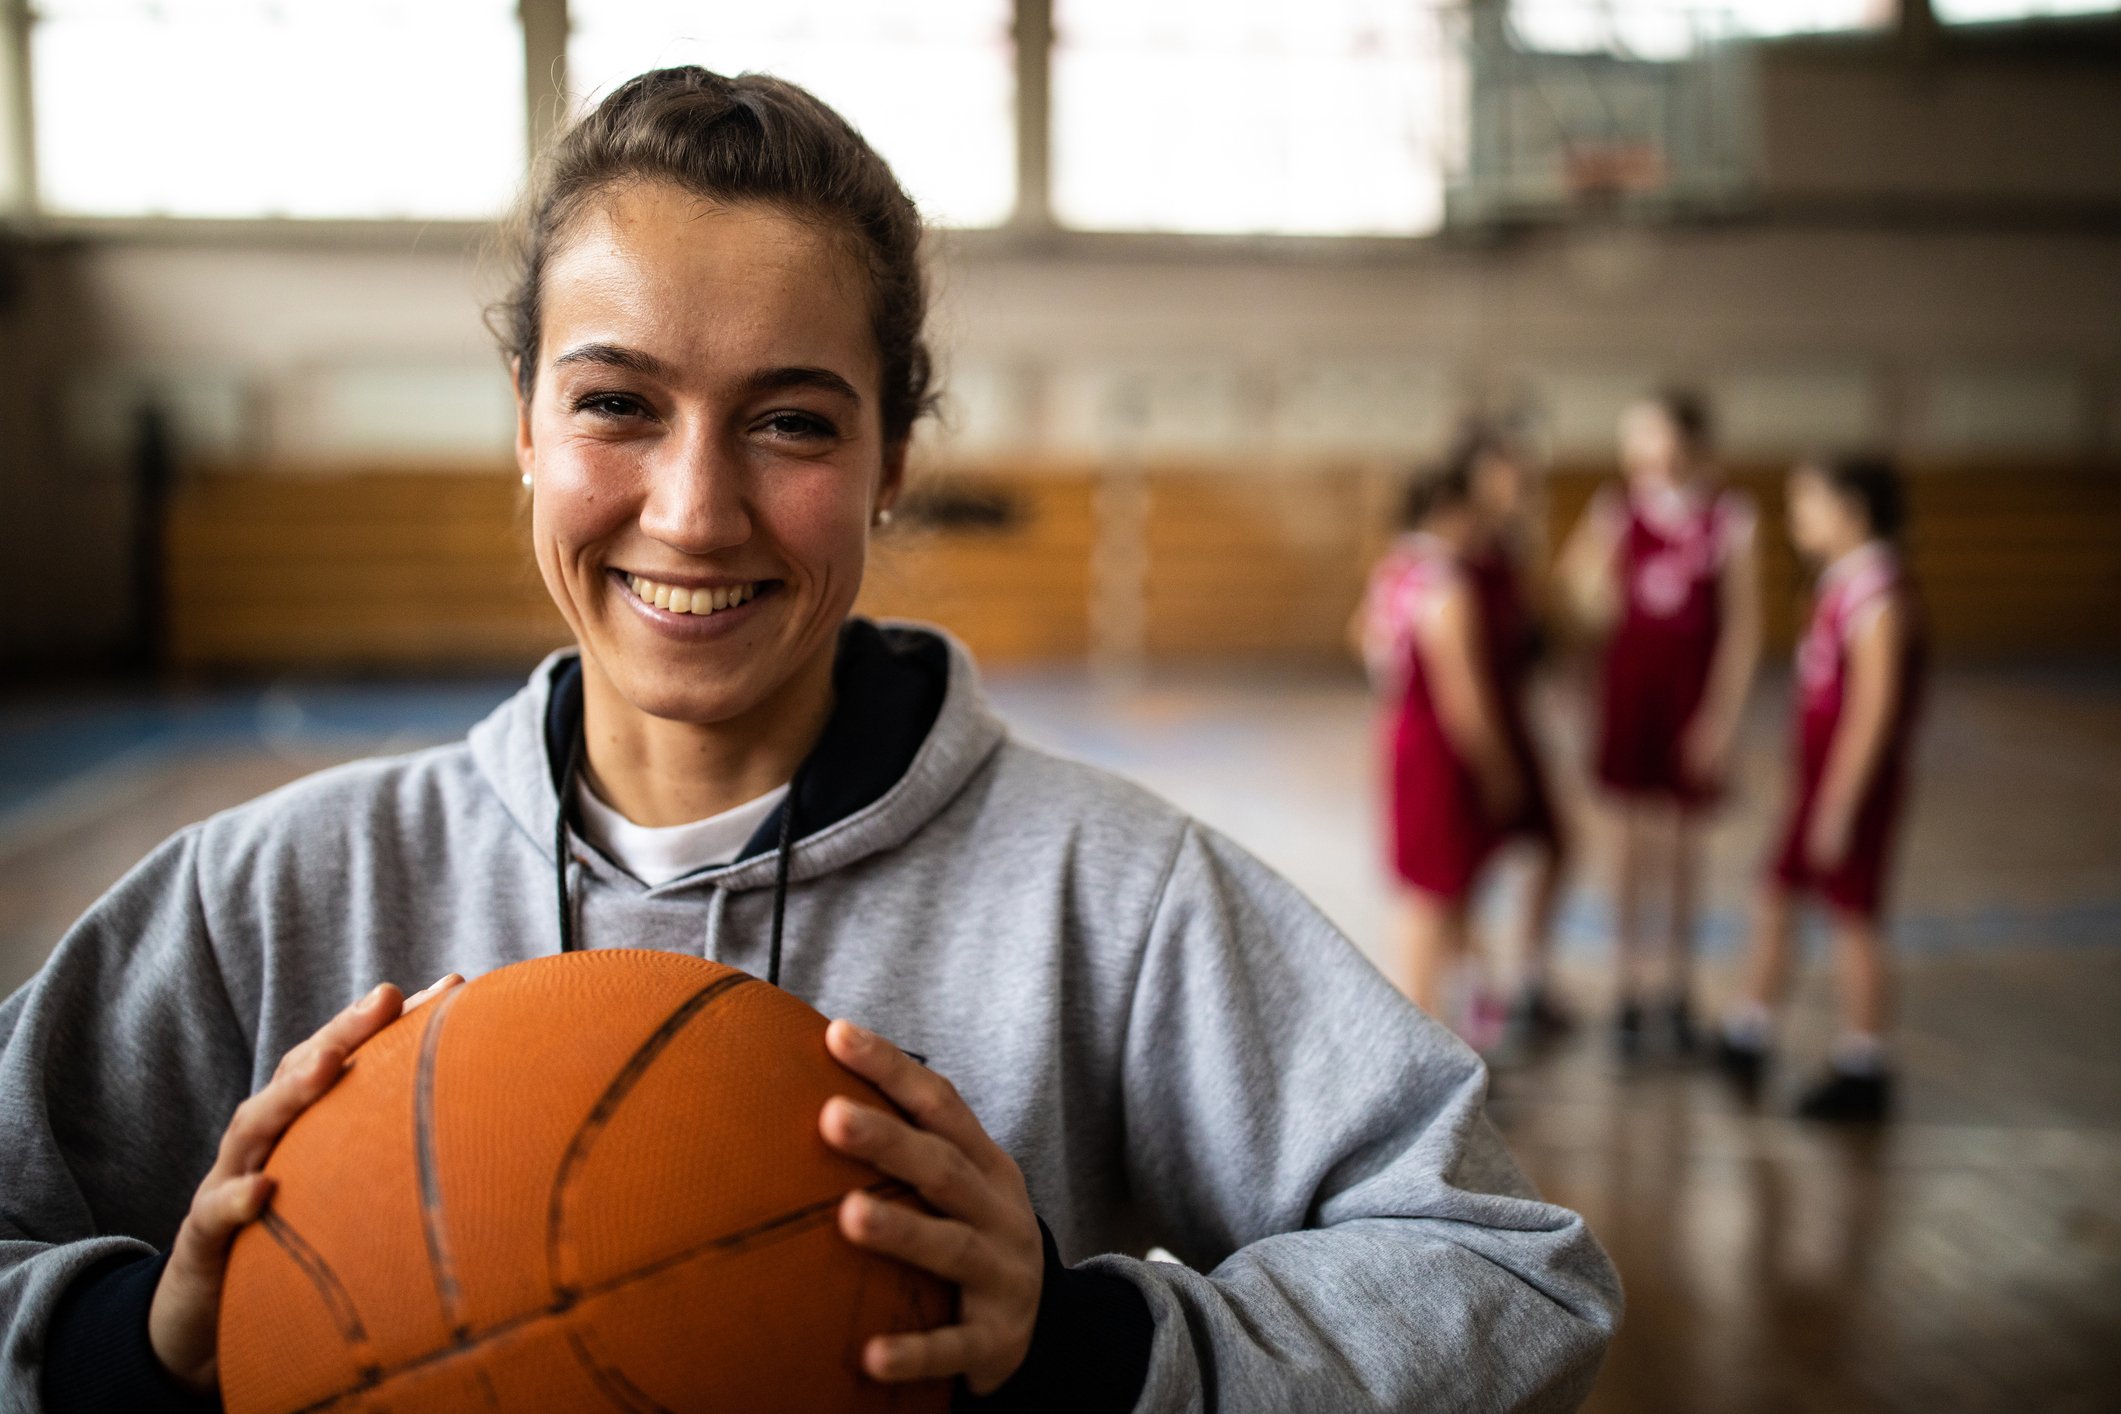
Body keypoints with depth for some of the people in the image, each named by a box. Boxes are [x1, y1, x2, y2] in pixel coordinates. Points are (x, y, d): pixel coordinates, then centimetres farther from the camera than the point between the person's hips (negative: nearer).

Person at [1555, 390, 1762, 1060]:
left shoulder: (1729, 519, -7)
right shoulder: (1617, 512, -2)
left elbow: (1742, 627, -6)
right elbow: (1603, 609, 0)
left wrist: (1723, 714, -10)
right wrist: (1585, 572, -20)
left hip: (1694, 688, -1)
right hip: (1630, 682, 1)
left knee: (1683, 840, 9)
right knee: (1631, 837, 5)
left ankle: (1678, 989, 23)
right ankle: (1632, 990, 15)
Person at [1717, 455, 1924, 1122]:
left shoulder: (1877, 593, -20)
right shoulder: (1839, 584, 9)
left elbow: (1874, 710, -23)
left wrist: (1839, 805, -21)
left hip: (1856, 786, -9)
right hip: (1820, 780, 9)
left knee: (1855, 919, 1)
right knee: (1775, 898, 15)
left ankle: (1862, 1074, 15)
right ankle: (1745, 1044, 28)